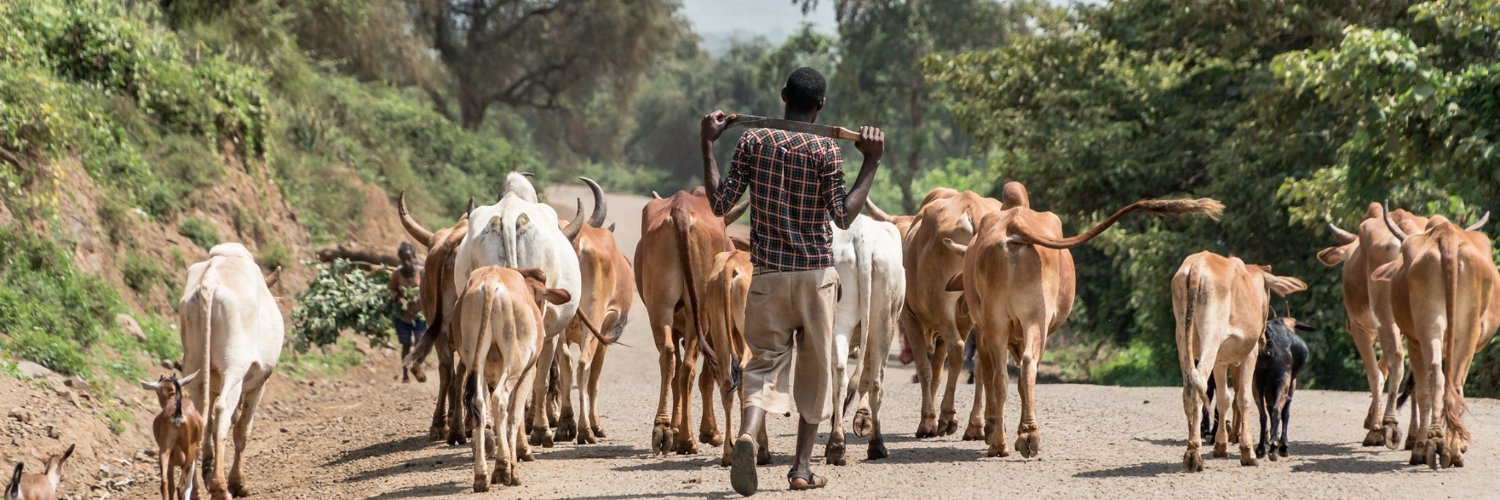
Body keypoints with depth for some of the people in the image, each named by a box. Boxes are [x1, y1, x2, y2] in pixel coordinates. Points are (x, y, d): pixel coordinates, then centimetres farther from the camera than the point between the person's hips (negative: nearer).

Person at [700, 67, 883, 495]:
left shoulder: (753, 141, -1)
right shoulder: (825, 150, -8)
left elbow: (720, 203, -1)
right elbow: (844, 216, -9)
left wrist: (707, 144, 7)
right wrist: (872, 162, -5)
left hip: (768, 274, 2)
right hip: (816, 273, -2)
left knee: (765, 363, 5)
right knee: (816, 369, 12)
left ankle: (747, 434, -25)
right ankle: (802, 467, 12)